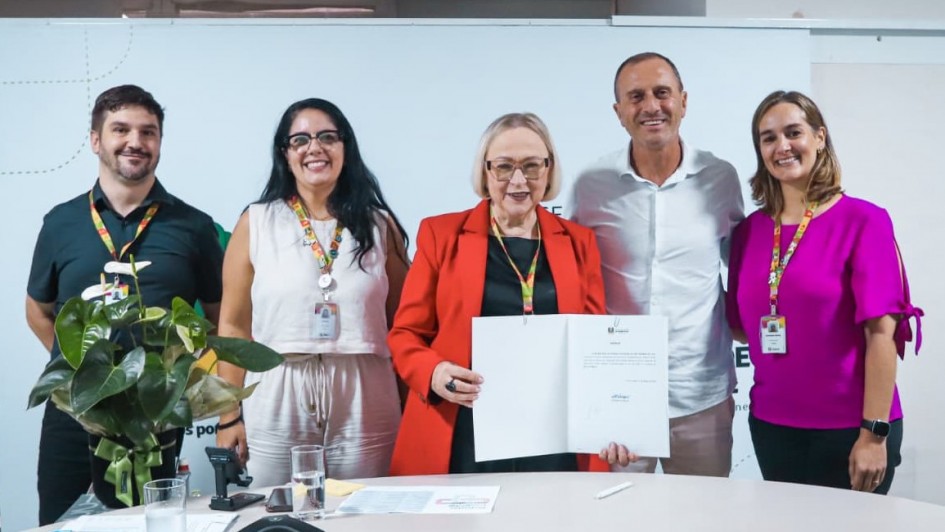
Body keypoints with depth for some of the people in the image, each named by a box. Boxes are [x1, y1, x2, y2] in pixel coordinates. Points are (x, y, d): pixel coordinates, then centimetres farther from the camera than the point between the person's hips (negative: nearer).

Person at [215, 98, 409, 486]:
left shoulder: (379, 225, 7)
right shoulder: (256, 223, 5)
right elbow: (234, 326, 4)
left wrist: (410, 411, 6)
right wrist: (229, 416, 1)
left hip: (363, 409, 1)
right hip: (276, 407, 0)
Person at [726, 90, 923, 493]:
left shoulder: (864, 221, -9)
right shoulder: (749, 230, 3)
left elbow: (881, 332, -13)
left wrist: (875, 432, -15)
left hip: (849, 428, -4)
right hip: (771, 425, 4)